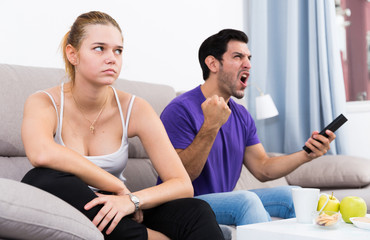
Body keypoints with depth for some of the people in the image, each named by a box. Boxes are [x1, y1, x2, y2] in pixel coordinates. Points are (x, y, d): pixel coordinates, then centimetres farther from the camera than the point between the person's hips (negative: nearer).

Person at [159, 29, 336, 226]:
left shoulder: (241, 115, 11)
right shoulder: (180, 110, -16)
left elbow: (262, 169, 10)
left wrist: (306, 154, -5)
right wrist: (210, 127, -33)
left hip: (224, 204, 8)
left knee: (292, 196, -3)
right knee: (247, 200, -32)